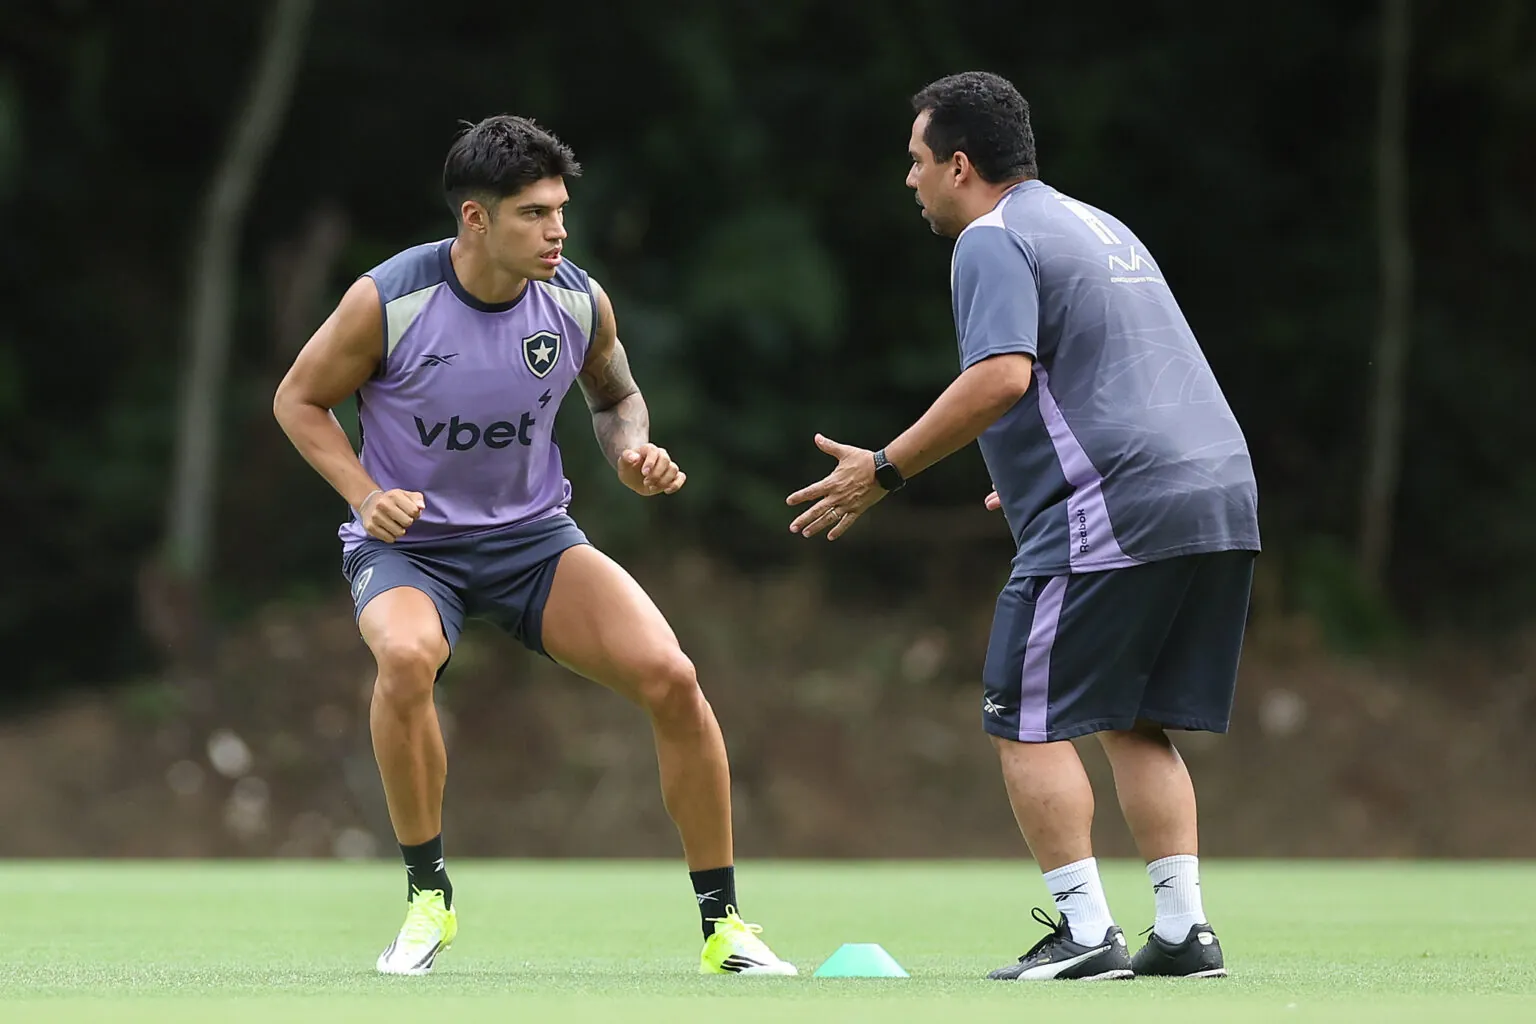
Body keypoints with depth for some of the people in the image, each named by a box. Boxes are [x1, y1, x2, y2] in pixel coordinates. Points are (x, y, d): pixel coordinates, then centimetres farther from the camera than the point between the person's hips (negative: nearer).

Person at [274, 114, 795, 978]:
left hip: (534, 535, 3)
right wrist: (366, 494, -18)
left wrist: (633, 452, -10)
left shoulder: (579, 302, -9)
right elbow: (299, 399, -4)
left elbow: (617, 396, 13)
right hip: (408, 545, -3)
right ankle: (429, 898, -17)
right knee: (407, 655, -37)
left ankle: (724, 923, -1)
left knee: (671, 677, -16)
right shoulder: (388, 300, -19)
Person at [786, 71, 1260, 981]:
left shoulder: (995, 241, -5)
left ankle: (1086, 931, -8)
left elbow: (1002, 378, -20)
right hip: (1220, 494, 9)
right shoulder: (1099, 226, 23)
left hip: (1115, 514, -9)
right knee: (1138, 725, 14)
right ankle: (1185, 929, 6)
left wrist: (885, 470, -14)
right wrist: (1035, 473, 35)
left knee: (1028, 722, -2)